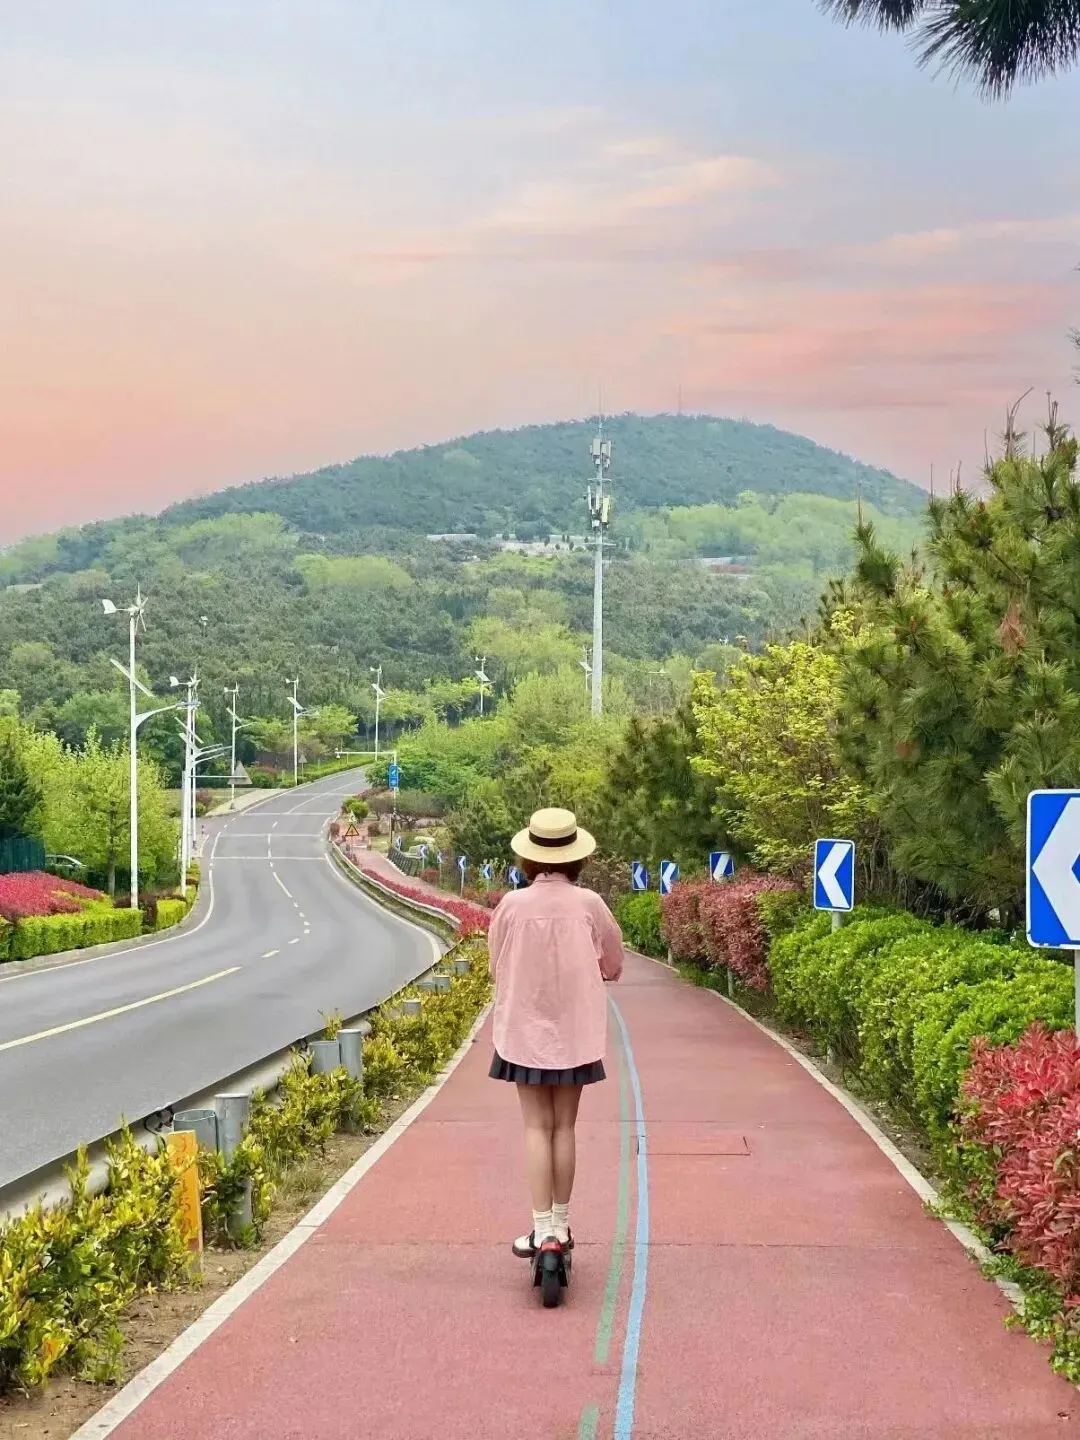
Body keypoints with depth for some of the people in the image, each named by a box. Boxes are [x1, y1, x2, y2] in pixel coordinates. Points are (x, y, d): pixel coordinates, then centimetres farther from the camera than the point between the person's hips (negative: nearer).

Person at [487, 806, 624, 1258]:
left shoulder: (512, 905, -11)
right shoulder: (587, 904, -10)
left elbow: (497, 965, 3)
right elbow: (612, 965, 2)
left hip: (525, 1031, -1)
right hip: (574, 1031, 1)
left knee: (537, 1126, 3)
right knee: (564, 1126, 11)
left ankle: (542, 1228, -2)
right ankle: (561, 1224, 18)